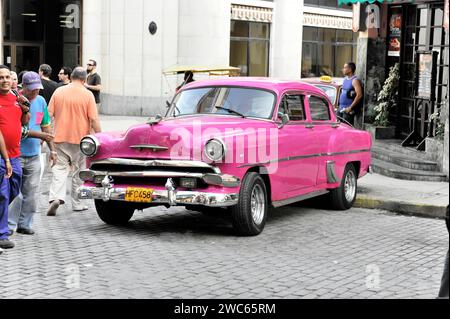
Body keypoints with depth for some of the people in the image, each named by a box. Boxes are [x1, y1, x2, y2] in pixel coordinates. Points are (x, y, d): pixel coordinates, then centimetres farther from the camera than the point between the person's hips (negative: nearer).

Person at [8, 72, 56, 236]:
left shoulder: (41, 101, 10)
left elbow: (46, 126, 18)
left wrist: (52, 149, 13)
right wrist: (39, 135, -18)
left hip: (34, 155, 5)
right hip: (15, 154, -5)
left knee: (30, 192, 8)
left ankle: (25, 224, 17)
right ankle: (10, 225, 3)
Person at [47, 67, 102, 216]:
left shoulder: (58, 92, 1)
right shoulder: (87, 95, -7)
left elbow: (49, 115, 2)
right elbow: (94, 120, -11)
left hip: (60, 138, 2)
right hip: (80, 139, -1)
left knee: (60, 169, 4)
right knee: (79, 172, 12)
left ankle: (56, 197, -17)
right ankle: (77, 204, 18)